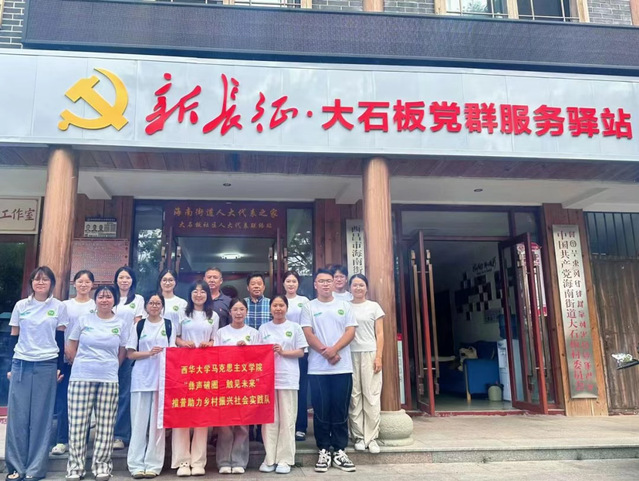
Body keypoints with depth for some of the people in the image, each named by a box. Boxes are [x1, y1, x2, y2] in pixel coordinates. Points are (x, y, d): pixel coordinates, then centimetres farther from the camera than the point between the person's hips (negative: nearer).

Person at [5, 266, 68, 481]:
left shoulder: (59, 307, 1)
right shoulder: (20, 305, 5)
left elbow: (60, 338, 4)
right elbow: (13, 337, 8)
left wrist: (60, 367, 2)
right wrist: (10, 366, 5)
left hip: (47, 366, -1)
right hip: (21, 364, 2)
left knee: (41, 417, 3)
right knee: (17, 415, 3)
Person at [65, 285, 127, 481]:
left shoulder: (121, 324, 6)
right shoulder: (83, 320, 5)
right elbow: (71, 348, 9)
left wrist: (109, 368, 11)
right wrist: (82, 366, 11)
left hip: (109, 380, 0)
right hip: (81, 378, 0)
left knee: (105, 425, 4)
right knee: (77, 423, 2)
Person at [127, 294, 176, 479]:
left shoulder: (169, 326, 9)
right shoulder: (139, 326, 8)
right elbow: (130, 354, 4)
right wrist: (149, 353, -12)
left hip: (162, 378, 0)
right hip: (141, 379, 0)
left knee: (158, 422, 1)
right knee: (139, 421, 0)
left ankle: (153, 464, 7)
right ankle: (136, 464, 6)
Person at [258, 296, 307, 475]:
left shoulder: (294, 327, 4)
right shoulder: (263, 328, 9)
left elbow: (301, 352, 2)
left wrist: (283, 352, -12)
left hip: (288, 378, -1)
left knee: (287, 419, 1)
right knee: (269, 419, 4)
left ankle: (285, 459, 8)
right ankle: (270, 458, 12)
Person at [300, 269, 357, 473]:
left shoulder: (344, 305, 10)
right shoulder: (309, 307, 5)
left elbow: (351, 331, 1)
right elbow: (308, 334, -3)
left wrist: (335, 349, -14)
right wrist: (326, 352, -13)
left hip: (343, 367, 1)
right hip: (318, 368, -1)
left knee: (341, 410, 5)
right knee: (321, 410, 4)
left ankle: (339, 451, 15)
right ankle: (324, 451, 14)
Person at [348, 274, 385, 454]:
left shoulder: (374, 306, 8)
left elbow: (380, 334, 5)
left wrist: (378, 357, -4)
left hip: (370, 354, 0)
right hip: (350, 355, 1)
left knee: (372, 395, -2)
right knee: (354, 396, 1)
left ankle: (372, 437, 6)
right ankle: (359, 436, 10)